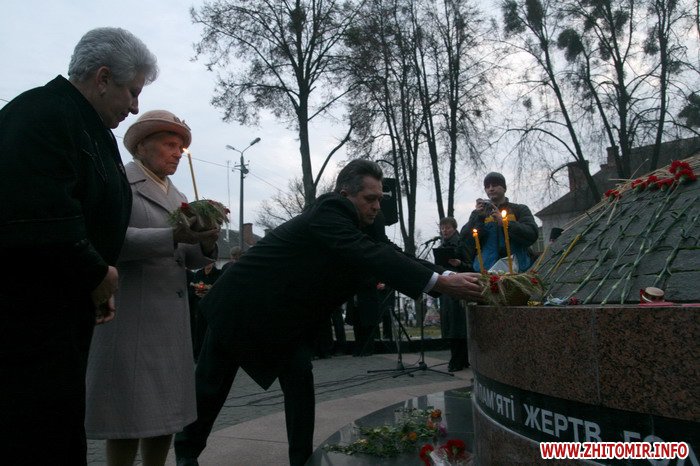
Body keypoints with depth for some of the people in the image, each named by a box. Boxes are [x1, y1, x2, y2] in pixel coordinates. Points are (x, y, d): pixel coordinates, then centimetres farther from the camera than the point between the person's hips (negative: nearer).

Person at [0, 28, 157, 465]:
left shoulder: (94, 128, 16)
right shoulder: (40, 114, -14)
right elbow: (39, 216, -27)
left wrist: (100, 279, 8)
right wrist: (96, 274, -15)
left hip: (66, 308, 9)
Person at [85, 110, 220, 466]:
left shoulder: (177, 197, 18)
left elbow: (189, 260, 15)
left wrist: (205, 244, -7)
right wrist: (174, 236, -27)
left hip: (172, 319, 7)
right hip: (130, 316, -7)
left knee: (166, 410, 9)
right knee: (130, 412, -3)